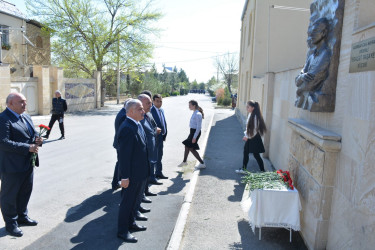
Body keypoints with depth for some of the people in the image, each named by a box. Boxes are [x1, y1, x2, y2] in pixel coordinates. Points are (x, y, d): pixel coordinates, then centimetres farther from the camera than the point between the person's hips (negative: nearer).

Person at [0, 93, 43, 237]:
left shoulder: (26, 117, 12)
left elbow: (33, 133, 21)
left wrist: (38, 140, -2)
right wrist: (27, 148, -25)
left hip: (28, 164, 9)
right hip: (12, 166, -9)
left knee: (25, 192, 21)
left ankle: (22, 217, 40)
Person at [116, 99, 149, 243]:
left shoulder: (138, 125, 7)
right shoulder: (127, 128, -24)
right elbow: (124, 154, -25)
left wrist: (145, 170, 18)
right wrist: (125, 177, -23)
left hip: (139, 173, 9)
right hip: (131, 174, -9)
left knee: (132, 200, 24)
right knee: (126, 202, 7)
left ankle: (130, 223, 42)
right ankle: (122, 231, 24)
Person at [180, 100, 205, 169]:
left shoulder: (198, 114, -21)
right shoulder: (194, 113, 8)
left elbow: (199, 127, -23)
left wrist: (194, 137, -23)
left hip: (195, 132, -10)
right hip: (192, 131, 10)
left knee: (191, 148, -3)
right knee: (187, 146, 19)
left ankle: (202, 163, 7)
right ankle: (184, 161, 36)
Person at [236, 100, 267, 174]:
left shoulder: (255, 116, -23)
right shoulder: (250, 114, 5)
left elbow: (254, 130, -21)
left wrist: (247, 137, -12)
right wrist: (246, 135, 7)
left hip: (254, 138, -9)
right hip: (249, 137, 9)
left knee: (256, 155, 0)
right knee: (245, 152, 15)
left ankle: (263, 171, 14)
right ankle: (243, 169, 27)